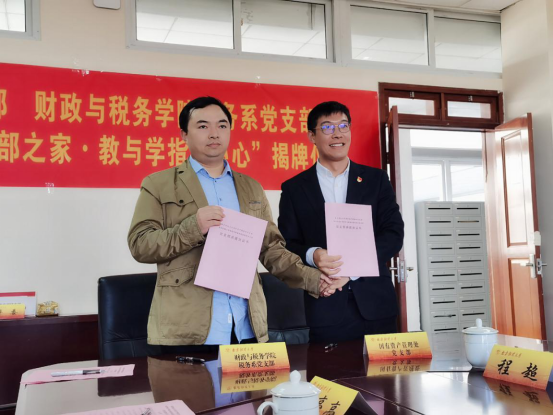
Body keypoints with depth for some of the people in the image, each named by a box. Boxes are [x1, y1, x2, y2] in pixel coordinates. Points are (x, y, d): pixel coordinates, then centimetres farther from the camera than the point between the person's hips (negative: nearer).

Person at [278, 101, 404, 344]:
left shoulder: (376, 179, 9)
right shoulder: (294, 188, 7)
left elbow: (394, 234, 2)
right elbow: (287, 245, 3)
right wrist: (312, 255, -19)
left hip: (375, 305, 2)